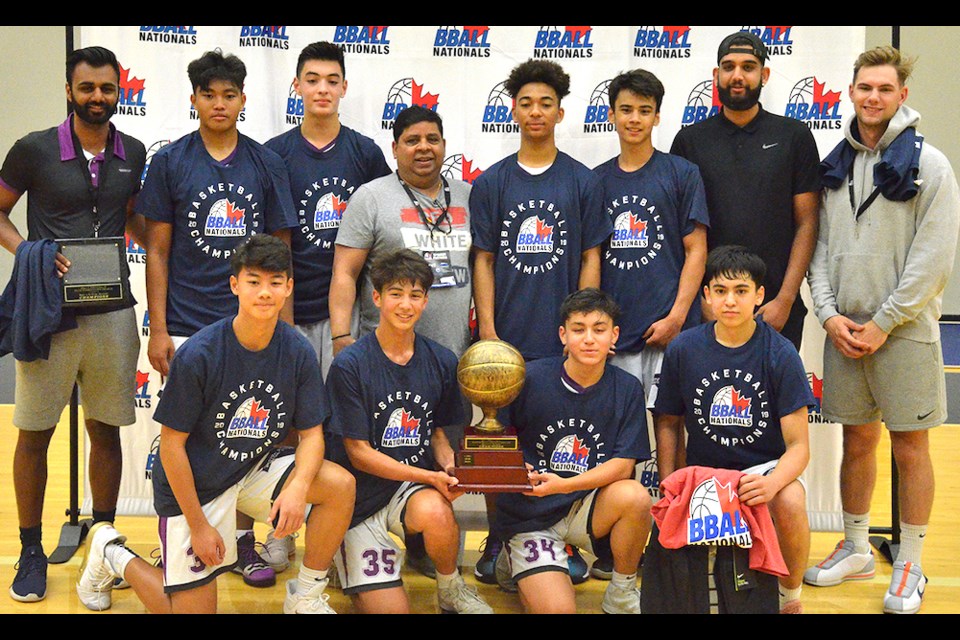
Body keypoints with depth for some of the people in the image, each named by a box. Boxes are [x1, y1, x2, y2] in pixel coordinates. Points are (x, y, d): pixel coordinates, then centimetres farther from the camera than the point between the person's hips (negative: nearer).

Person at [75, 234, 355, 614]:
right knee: (192, 608, -1)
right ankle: (110, 551, 25)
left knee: (340, 484, -20)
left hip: (256, 468, 4)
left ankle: (306, 595, -1)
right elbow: (172, 443, -16)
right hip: (193, 484, -4)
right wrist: (198, 525, -14)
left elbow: (311, 432, -5)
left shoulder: (298, 352, -10)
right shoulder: (197, 354, -22)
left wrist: (298, 486, -26)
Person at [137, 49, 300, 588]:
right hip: (187, 326, -1)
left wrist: (285, 327, 2)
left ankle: (244, 540, 21)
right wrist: (158, 329, -4)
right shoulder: (171, 161, 2)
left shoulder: (267, 164, 5)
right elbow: (158, 250, 2)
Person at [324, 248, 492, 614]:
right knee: (390, 609, -11)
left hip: (417, 486, 2)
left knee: (434, 512, -35)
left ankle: (451, 588, -4)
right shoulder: (349, 365, -13)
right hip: (362, 498, -2)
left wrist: (450, 467, -11)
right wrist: (430, 477, -20)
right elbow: (359, 454, -12)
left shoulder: (441, 362, 0)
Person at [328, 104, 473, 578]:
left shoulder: (468, 197, 14)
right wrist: (341, 337, -12)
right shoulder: (372, 197, 2)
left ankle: (424, 549, 23)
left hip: (453, 355, 4)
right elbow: (345, 274, -3)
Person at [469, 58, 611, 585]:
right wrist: (487, 330, -3)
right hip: (506, 339, 1)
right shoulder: (491, 182, 6)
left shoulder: (582, 181, 5)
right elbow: (483, 259, 6)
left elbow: (590, 258, 4)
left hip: (563, 339, -1)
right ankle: (498, 541, 17)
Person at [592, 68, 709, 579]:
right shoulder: (596, 181, 11)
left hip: (665, 326, -3)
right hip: (611, 327, 3)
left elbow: (695, 250, 0)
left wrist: (677, 316, -9)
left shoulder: (681, 174, 3)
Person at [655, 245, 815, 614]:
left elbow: (798, 446, -11)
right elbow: (669, 423, 11)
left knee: (790, 501, -36)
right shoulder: (682, 349, -3)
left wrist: (771, 483, -32)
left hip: (765, 467, -1)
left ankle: (791, 595, -6)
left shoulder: (780, 354, -9)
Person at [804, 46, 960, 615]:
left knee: (910, 446, 3)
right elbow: (820, 245, 10)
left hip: (903, 330, -4)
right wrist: (830, 313, -4)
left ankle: (910, 566, 15)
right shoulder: (835, 165, 10)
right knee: (857, 441, 13)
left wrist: (882, 323, -13)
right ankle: (856, 549, 28)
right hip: (843, 330, 4)